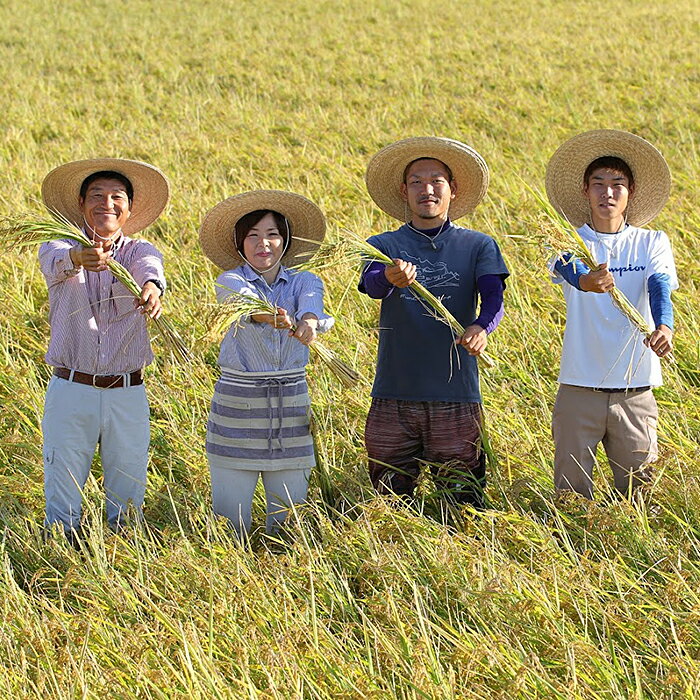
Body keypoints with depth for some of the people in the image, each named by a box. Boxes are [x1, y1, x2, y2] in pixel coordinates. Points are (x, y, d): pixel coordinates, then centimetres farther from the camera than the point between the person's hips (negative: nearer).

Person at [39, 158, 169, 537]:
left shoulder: (139, 251, 6)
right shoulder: (58, 248, 2)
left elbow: (148, 265, -20)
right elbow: (55, 260, -24)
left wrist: (151, 285, -46)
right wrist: (78, 258, -49)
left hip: (127, 394, 1)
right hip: (70, 390, -1)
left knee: (128, 498, 6)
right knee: (62, 496, 1)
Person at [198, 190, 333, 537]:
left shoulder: (305, 281, 6)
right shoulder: (229, 281, -1)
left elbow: (311, 307, -18)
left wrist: (308, 324, -43)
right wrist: (274, 318, -47)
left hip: (291, 403, 2)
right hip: (237, 402, -2)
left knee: (288, 512, 5)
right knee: (229, 518, -3)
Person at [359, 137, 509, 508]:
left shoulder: (478, 246, 9)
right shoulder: (384, 246, 8)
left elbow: (494, 297, -6)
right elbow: (371, 285, -13)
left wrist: (481, 327, -29)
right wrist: (390, 278, -37)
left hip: (456, 394, 0)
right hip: (394, 394, 1)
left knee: (463, 498, 1)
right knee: (390, 499, 6)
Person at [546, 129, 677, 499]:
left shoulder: (652, 243, 6)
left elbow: (660, 285, -13)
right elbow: (568, 270, -21)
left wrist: (663, 326, -35)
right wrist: (585, 281, -47)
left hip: (635, 390, 1)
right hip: (579, 387, -1)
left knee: (639, 490, 5)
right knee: (571, 492, 1)